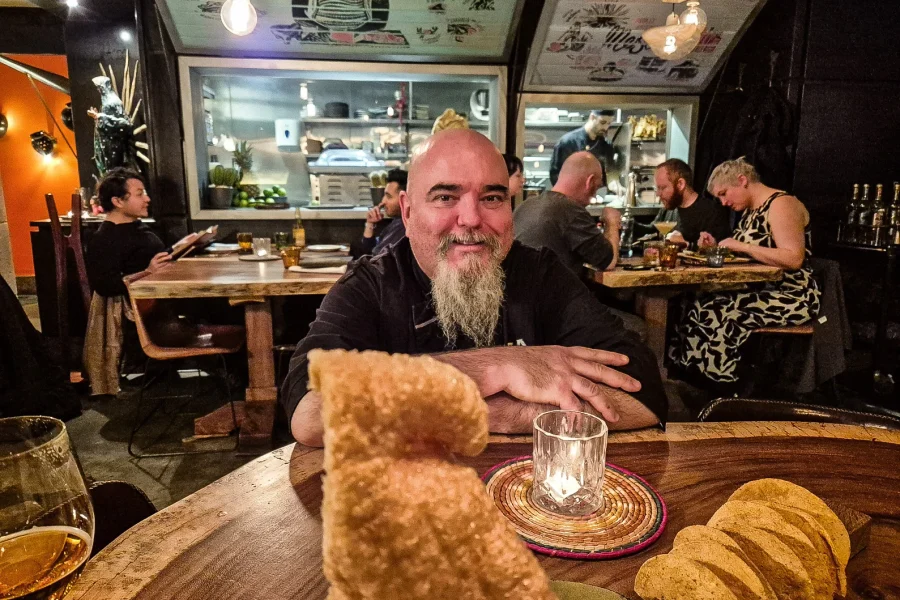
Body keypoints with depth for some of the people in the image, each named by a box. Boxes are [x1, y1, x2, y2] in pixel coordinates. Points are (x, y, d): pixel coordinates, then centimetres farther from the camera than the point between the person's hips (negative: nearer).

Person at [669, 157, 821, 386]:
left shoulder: (781, 204, -12)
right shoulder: (752, 210, 16)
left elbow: (794, 259, -23)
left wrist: (742, 246, -21)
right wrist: (717, 247, 4)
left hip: (790, 297, -8)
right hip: (760, 291, 9)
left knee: (712, 312, -25)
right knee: (698, 306, -14)